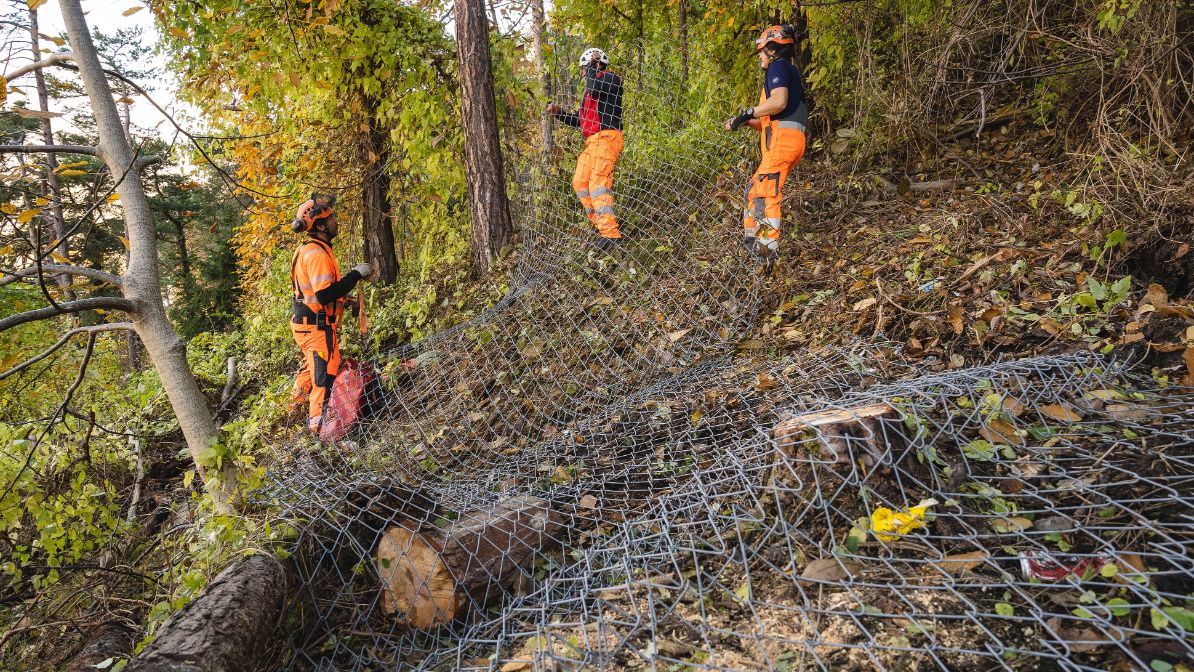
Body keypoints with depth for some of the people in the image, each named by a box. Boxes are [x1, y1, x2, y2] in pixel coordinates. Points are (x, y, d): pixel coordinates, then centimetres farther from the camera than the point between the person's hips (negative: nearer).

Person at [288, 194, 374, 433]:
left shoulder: (308, 250, 11)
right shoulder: (317, 254, -23)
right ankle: (319, 422, 9)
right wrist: (356, 274, -24)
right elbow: (325, 294, -30)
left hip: (306, 322, 11)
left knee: (312, 366, 29)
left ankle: (299, 405, 47)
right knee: (326, 374, -1)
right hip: (316, 325, -11)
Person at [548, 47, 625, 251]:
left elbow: (594, 89, -22)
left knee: (598, 183, -20)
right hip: (592, 142, 10)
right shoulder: (590, 92, 27)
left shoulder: (611, 78, 0)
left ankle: (611, 233, -25)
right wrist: (559, 113, 15)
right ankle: (601, 224, 12)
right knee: (580, 182, 7)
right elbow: (578, 120, 29)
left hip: (606, 138, -10)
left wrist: (593, 66, -7)